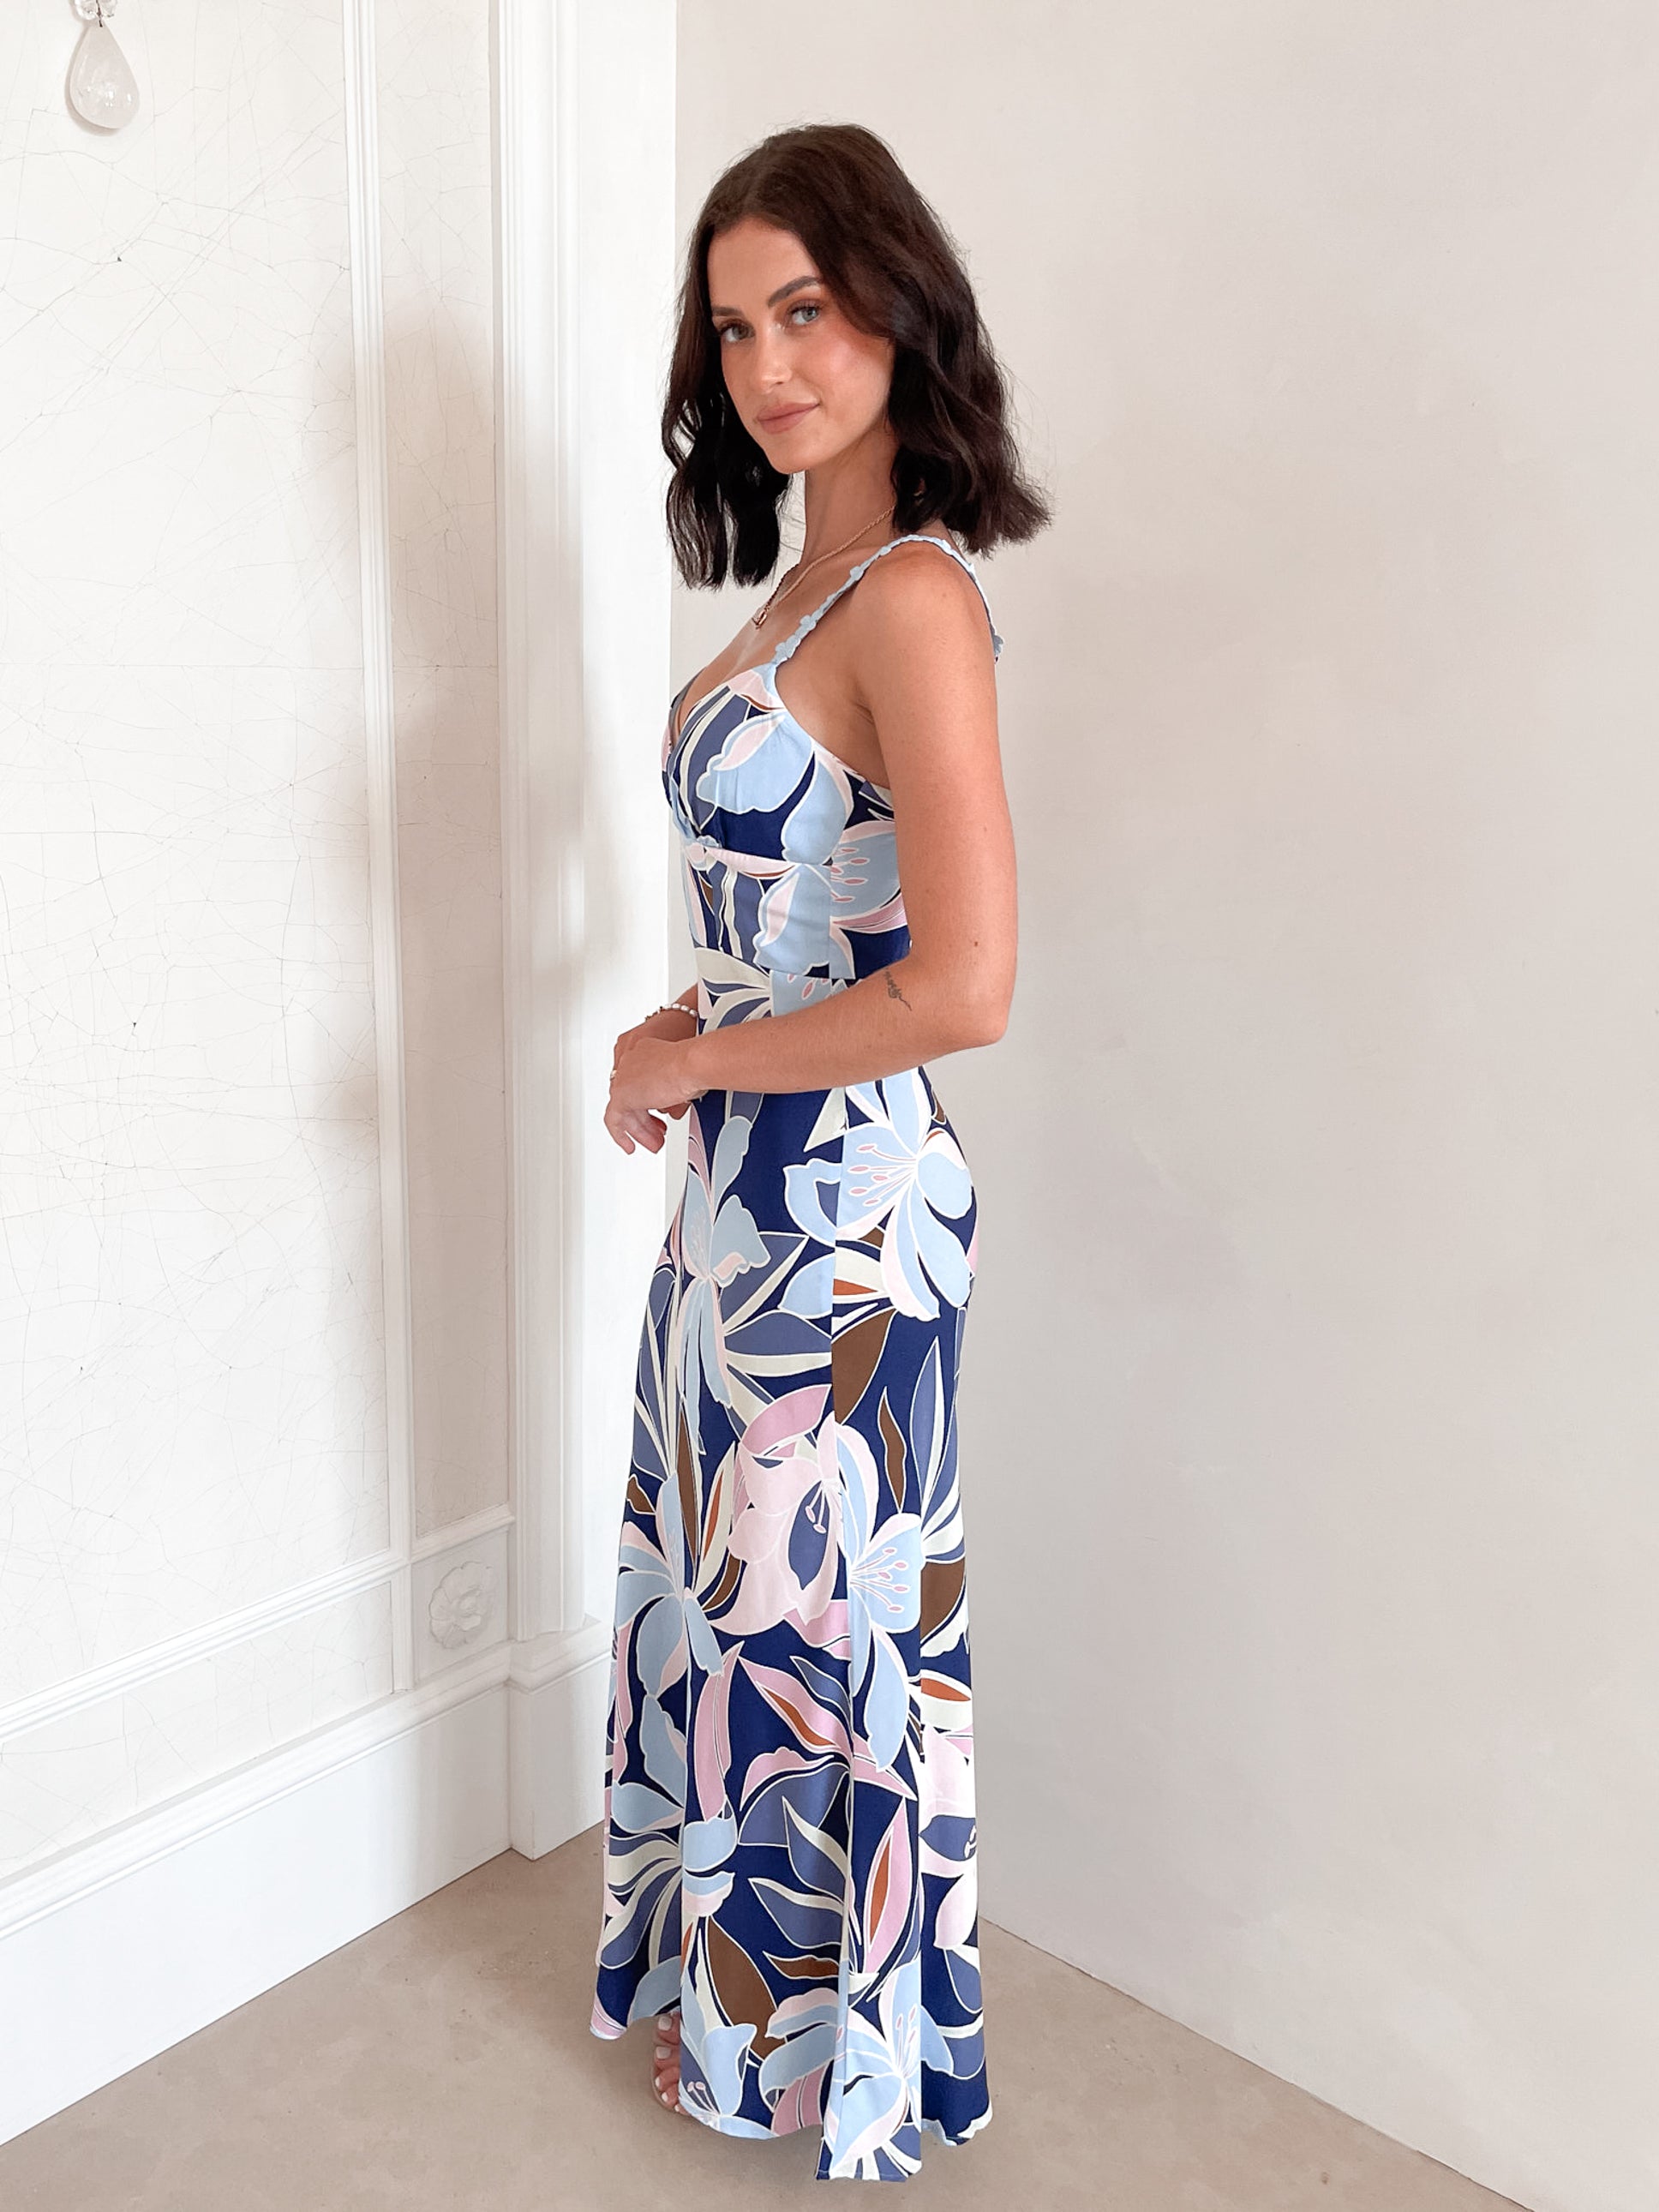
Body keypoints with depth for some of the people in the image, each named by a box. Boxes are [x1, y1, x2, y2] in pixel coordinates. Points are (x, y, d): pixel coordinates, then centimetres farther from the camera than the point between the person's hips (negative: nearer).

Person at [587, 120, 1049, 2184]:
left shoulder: (913, 600, -19)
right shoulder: (812, 578, 10)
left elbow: (963, 985, -26)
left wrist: (694, 1061, -14)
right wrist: (698, 1029, 3)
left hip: (834, 1195, -9)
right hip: (745, 1175, 9)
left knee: (810, 1611, 9)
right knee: (724, 1585, 22)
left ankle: (843, 2058, 37)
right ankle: (736, 1986, 47)